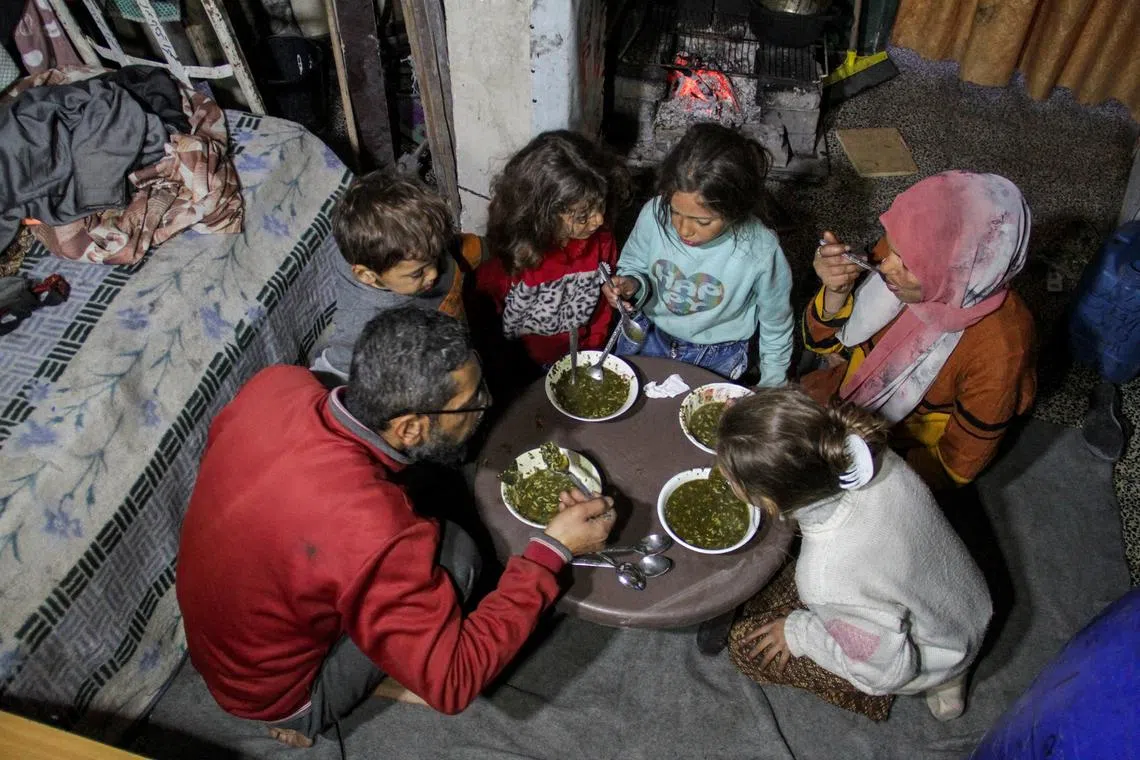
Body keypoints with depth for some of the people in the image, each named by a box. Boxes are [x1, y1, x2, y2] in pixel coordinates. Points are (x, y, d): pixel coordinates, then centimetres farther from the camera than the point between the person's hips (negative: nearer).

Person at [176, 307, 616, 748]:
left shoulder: (275, 383, -20)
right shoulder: (374, 534, -41)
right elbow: (452, 682, -27)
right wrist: (553, 550, -26)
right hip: (268, 693, -6)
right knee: (453, 551, -14)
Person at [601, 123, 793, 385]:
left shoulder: (762, 252, -31)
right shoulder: (654, 214, -27)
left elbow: (775, 326, -12)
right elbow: (634, 266, -4)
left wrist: (771, 387, 2)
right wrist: (632, 285, -28)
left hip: (715, 355, -2)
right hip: (648, 332, 3)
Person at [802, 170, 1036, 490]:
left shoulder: (997, 350, -33)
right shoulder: (902, 252, -22)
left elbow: (957, 466, -18)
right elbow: (824, 342, -9)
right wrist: (836, 292, -28)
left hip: (908, 454, -4)